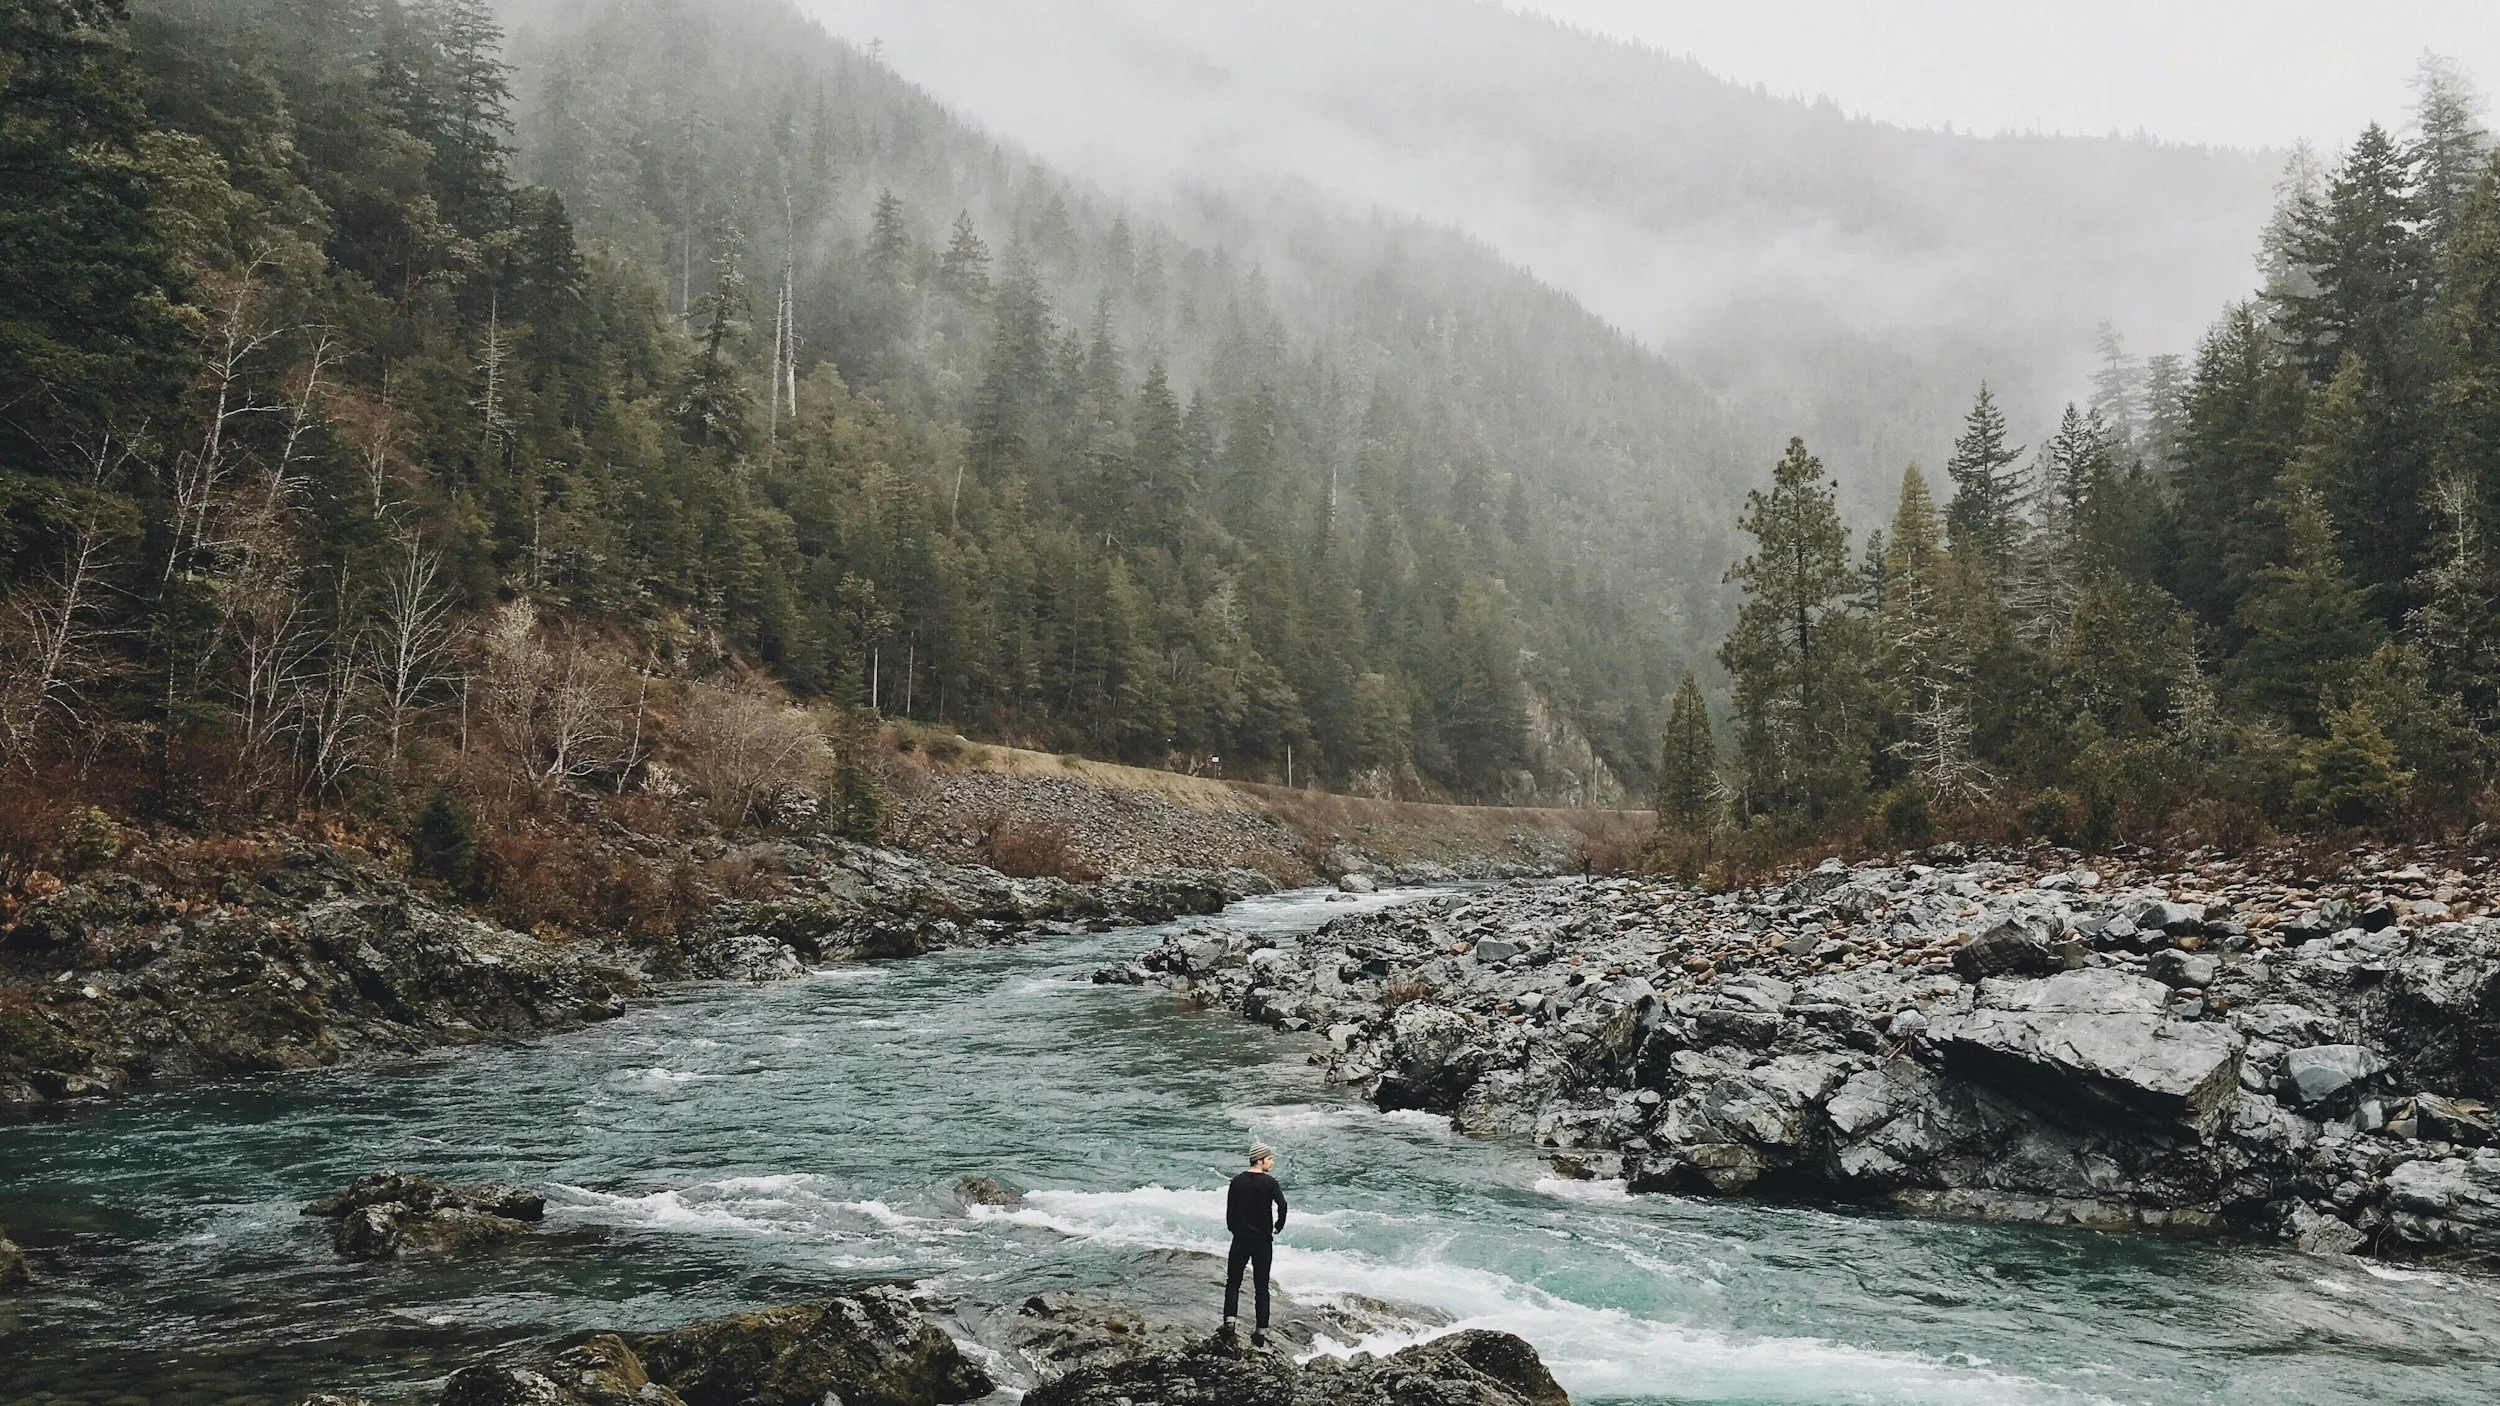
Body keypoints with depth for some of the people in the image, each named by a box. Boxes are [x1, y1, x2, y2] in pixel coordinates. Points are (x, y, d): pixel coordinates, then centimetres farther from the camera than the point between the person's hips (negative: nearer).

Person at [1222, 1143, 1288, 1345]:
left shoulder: (1237, 1182, 2)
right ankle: (1261, 1331, 6)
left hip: (1240, 1239, 2)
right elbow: (1282, 1205, -23)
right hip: (1263, 1241, -2)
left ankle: (1230, 1319, -8)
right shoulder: (1269, 1182, -9)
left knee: (1233, 1282, 11)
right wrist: (1278, 1227, -6)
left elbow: (1229, 1210, 4)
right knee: (1262, 1287, 7)